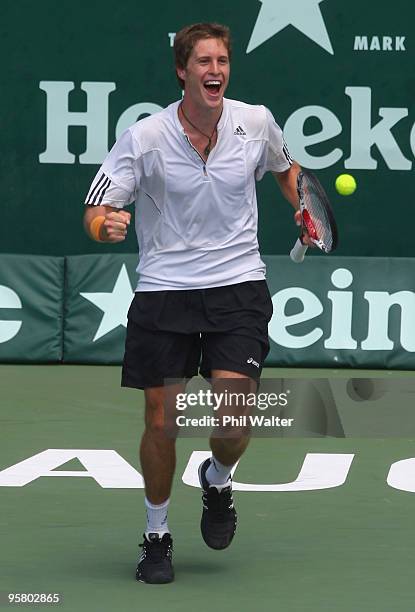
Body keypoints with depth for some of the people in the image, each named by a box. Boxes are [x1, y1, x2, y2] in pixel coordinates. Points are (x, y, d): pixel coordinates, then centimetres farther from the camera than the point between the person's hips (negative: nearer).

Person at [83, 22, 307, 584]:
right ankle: (157, 534, 22)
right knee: (161, 423, -1)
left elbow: (285, 168, 23)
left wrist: (305, 207, 6)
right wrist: (106, 225, -30)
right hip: (163, 290, -1)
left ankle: (218, 481, 22)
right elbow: (95, 214, -8)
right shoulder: (144, 138, -9)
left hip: (238, 287, 1)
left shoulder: (256, 122, -1)